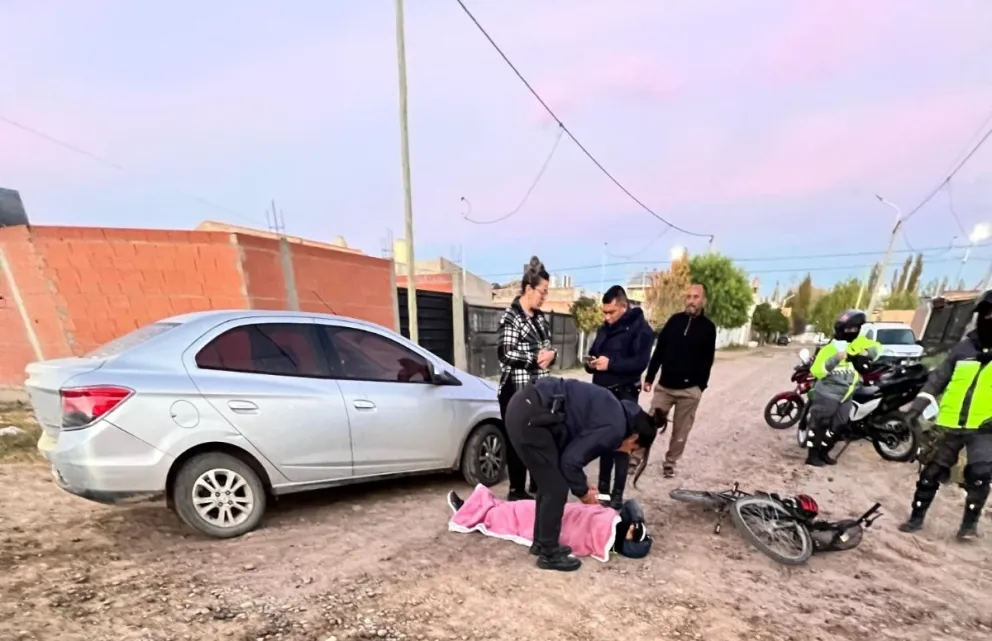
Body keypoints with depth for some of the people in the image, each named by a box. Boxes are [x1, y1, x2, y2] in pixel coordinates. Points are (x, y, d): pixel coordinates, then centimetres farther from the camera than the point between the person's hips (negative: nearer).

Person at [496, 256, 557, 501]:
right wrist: (536, 358, -15)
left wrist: (551, 354, -5)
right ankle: (517, 490, 20)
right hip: (516, 390, -7)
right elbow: (505, 353, -19)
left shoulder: (541, 317, 12)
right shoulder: (511, 317, -12)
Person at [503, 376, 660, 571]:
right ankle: (549, 554, 20)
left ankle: (541, 543, 36)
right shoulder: (614, 429, -8)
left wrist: (581, 484, 24)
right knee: (556, 488, 3)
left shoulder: (613, 413, 20)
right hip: (530, 416, -10)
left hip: (525, 405, 10)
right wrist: (582, 491, 9)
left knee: (549, 483, 21)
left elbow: (571, 450, 25)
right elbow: (571, 459, -9)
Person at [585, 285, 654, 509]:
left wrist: (611, 363, -26)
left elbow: (640, 362, -20)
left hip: (624, 395, -7)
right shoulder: (604, 328, 13)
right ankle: (603, 488, 27)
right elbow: (594, 353, 20)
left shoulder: (640, 328, -10)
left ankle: (617, 495, 11)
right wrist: (591, 363, -2)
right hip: (602, 393, 7)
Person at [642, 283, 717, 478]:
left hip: (689, 390, -1)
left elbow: (707, 361, 3)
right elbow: (659, 350, 5)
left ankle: (670, 463, 24)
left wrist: (700, 386, -2)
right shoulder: (674, 320, 4)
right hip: (664, 385, 1)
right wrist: (649, 377, 2)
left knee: (680, 431, 8)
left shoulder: (708, 327, 1)